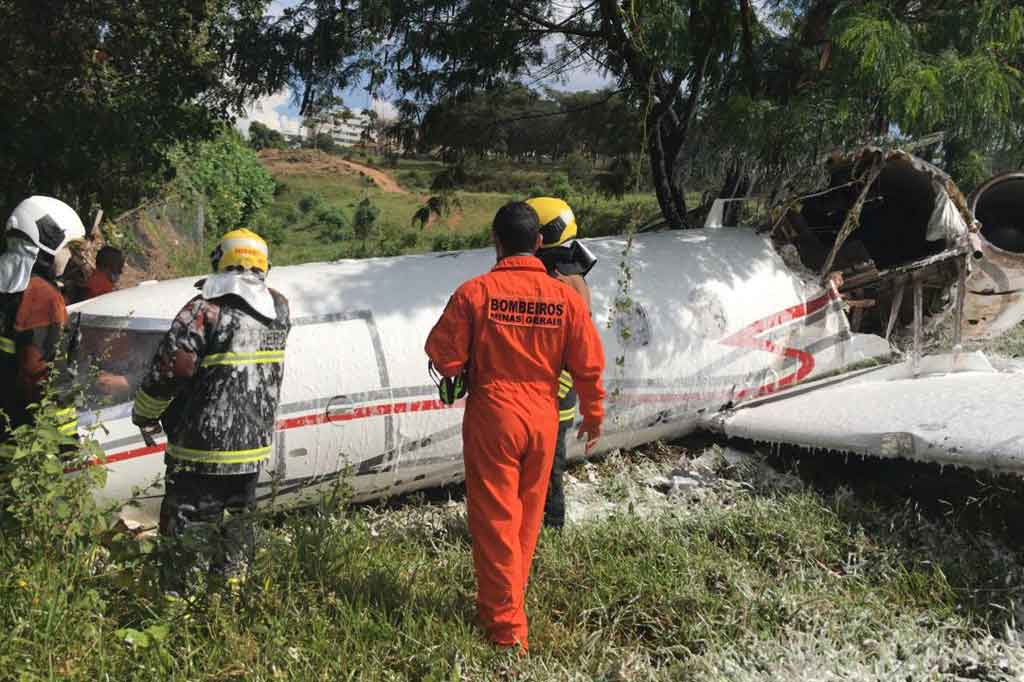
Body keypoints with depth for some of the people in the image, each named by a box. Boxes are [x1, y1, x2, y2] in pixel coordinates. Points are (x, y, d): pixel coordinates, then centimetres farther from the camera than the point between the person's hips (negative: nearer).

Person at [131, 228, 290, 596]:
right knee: (236, 518, 22)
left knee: (187, 524, 6)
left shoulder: (206, 310, -16)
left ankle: (174, 596, 11)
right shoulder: (279, 310, 1)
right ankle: (232, 589, 34)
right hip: (254, 444, 6)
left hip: (202, 445, -6)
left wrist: (145, 415, -1)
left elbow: (167, 369, -17)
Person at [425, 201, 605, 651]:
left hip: (492, 417, -3)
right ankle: (505, 602, 36)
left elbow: (444, 357, -11)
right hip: (542, 419, 3)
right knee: (527, 517, 19)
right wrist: (593, 415, 14)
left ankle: (507, 627, 13)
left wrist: (463, 372, 12)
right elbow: (589, 365, -1)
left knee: (495, 519, 7)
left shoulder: (476, 292, -13)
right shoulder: (565, 297, -5)